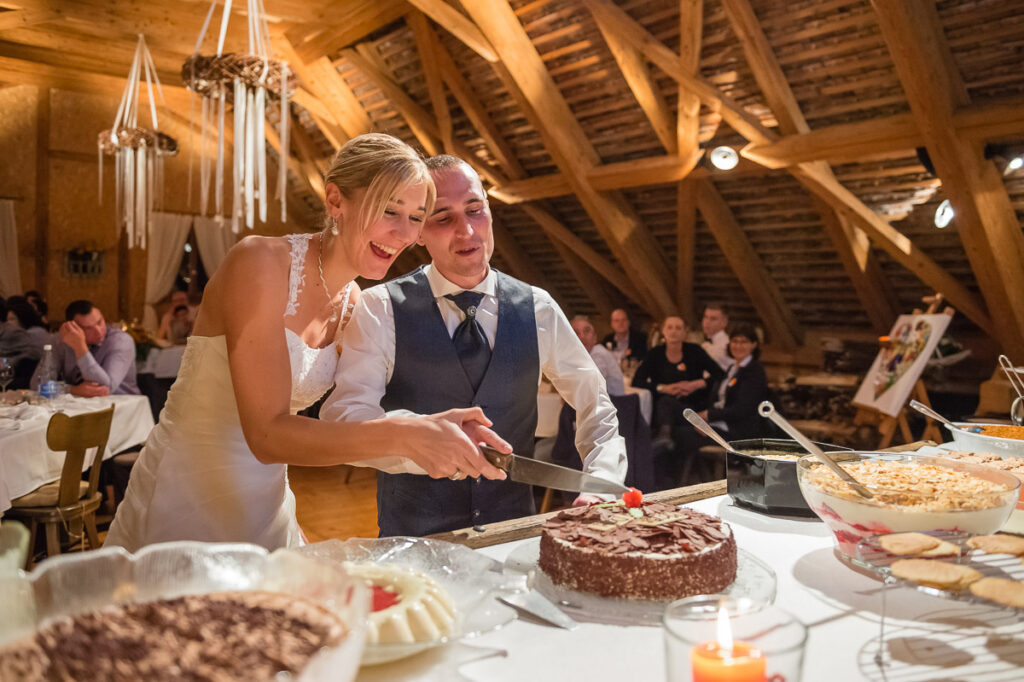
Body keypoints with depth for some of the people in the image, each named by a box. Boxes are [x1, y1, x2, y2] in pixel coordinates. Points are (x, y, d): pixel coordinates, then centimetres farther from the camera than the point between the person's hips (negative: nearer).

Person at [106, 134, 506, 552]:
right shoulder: (261, 262, -20)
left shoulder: (352, 302, 1)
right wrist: (402, 436, -35)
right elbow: (268, 435, -27)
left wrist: (437, 429, -15)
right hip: (184, 508, -6)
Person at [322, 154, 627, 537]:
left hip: (514, 535, 3)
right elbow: (340, 419, -13)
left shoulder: (538, 310, 5)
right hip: (412, 538, -2)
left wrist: (602, 483, -4)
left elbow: (595, 405, 14)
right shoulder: (380, 309, -4)